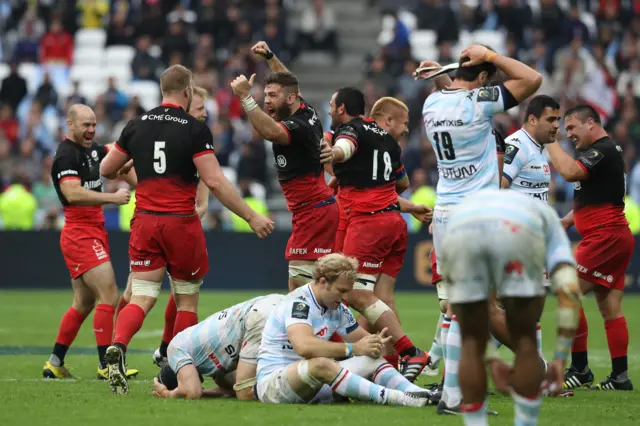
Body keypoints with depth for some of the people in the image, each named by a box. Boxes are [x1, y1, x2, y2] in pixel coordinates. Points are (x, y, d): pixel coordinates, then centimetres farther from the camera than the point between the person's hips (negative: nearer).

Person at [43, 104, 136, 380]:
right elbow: (73, 193, -25)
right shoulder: (66, 155, -14)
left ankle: (55, 364, 21)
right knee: (109, 295, -16)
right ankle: (106, 365, -16)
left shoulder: (91, 149, 13)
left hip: (94, 232, 10)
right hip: (80, 235, -10)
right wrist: (112, 198, -25)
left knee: (84, 304, 14)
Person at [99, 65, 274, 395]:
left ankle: (117, 346, -26)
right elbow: (215, 181, -14)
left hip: (145, 221, 3)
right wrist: (251, 217, -9)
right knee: (187, 300, 11)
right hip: (181, 222, -3)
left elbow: (106, 169, 13)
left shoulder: (136, 126, 4)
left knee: (142, 298, 1)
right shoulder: (194, 129, -8)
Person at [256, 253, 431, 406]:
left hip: (314, 380, 9)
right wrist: (352, 349, -29)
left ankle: (423, 396, -21)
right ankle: (393, 398, -43)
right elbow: (304, 347, -36)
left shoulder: (337, 308, 9)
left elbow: (363, 338, 16)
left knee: (372, 360, -2)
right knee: (321, 364, -38)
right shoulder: (298, 303, -19)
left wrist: (374, 343, -11)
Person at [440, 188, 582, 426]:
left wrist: (491, 359, 45)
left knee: (472, 346, 21)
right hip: (517, 233, -2)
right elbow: (569, 292, 24)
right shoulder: (548, 221, 42)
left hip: (460, 235, 2)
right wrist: (560, 359, 25)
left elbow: (467, 307, 43)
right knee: (525, 341, 19)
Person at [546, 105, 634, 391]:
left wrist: (550, 141, -18)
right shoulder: (602, 151, 20)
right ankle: (620, 377, 6)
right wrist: (567, 220, 13)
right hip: (615, 238, 10)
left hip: (605, 236, -10)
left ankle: (580, 370, -7)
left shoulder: (603, 151, -13)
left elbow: (569, 172, -29)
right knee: (610, 309, 7)